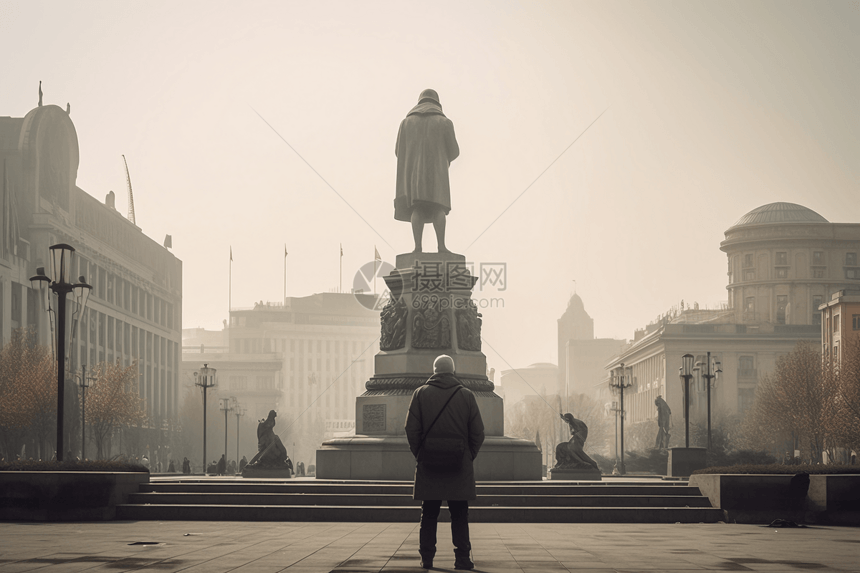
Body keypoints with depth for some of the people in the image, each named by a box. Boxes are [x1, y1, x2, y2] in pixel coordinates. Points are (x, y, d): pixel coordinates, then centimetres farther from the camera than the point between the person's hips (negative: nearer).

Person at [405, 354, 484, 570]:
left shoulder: (420, 394, 0)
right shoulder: (467, 395, 0)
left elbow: (411, 430, -4)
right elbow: (478, 433, 0)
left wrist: (419, 455, 8)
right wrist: (468, 457, 11)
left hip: (428, 466, 0)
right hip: (460, 468, 0)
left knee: (428, 516, 7)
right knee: (459, 516, 5)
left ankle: (426, 558, 6)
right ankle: (462, 558, 1)